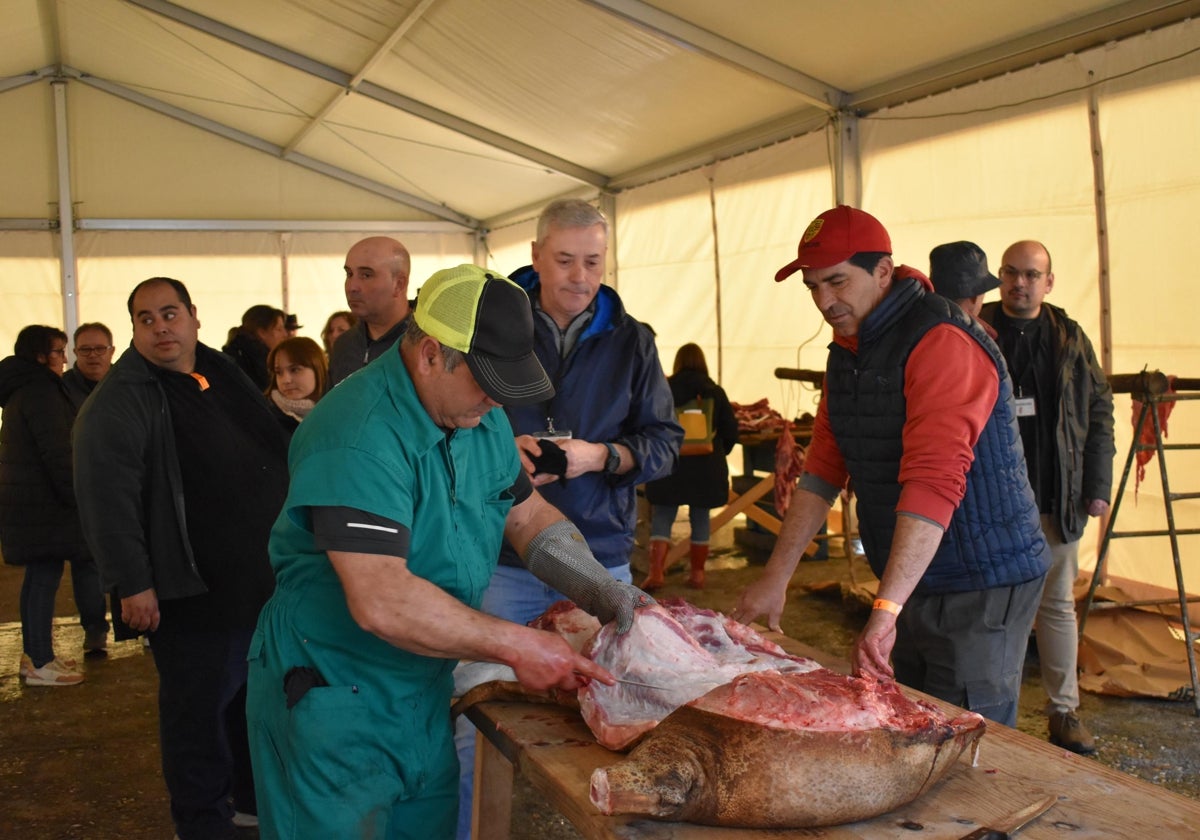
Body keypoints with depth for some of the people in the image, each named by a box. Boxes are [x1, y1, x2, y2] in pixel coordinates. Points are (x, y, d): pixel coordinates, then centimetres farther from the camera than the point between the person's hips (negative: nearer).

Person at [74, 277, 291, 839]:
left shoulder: (225, 375, 11)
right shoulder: (119, 400, -12)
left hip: (263, 577, 7)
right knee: (199, 708, 4)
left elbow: (274, 456, 20)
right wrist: (132, 583, -21)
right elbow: (107, 497, -18)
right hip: (193, 590, -7)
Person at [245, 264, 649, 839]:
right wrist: (515, 645, -29)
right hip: (331, 700, -8)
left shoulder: (481, 418, 1)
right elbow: (381, 603, -34)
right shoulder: (359, 436, -28)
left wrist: (598, 590, -6)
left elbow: (529, 515, 10)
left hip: (425, 692, 8)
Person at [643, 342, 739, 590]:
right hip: (706, 468, 2)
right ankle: (697, 573, 17)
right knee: (700, 518, 12)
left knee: (662, 517, 5)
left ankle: (656, 571, -6)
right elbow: (731, 431, 2)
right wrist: (718, 453, 19)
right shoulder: (715, 392, 0)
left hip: (669, 466, -2)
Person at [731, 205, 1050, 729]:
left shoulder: (942, 343, -20)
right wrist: (775, 579, 3)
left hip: (981, 588, -8)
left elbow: (935, 483, -31)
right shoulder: (845, 353, 9)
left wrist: (885, 610, -38)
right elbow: (822, 470, 9)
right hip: (908, 586, 8)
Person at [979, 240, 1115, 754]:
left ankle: (1064, 711, 22)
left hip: (1057, 498, 2)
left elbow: (1099, 414, 10)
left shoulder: (1070, 340, 7)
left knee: (1058, 605, 11)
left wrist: (1098, 487, 3)